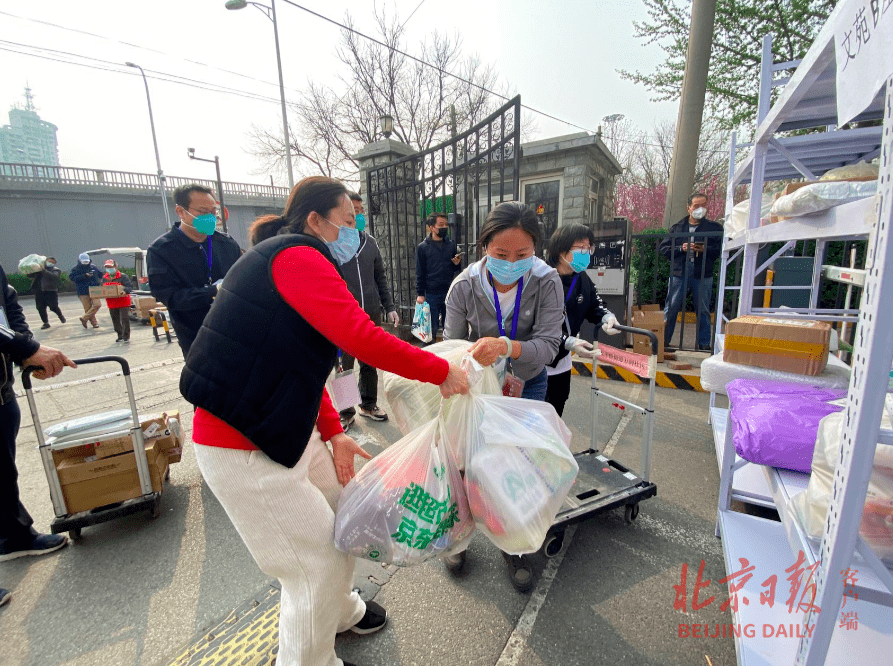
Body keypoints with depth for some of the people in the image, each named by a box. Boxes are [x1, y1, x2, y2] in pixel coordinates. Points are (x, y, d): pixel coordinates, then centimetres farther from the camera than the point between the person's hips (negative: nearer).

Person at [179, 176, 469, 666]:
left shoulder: (280, 260, 16)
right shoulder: (298, 257, -17)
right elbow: (363, 339, -30)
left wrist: (333, 433, 6)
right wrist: (442, 372, -17)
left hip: (290, 430, 10)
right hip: (243, 448, -10)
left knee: (342, 517, 23)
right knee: (319, 563, 3)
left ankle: (339, 611, 49)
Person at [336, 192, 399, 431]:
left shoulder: (370, 242, 10)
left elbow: (380, 278, 15)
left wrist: (389, 308, 10)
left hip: (371, 315, 5)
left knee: (370, 364, 15)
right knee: (343, 367, 8)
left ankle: (368, 404, 34)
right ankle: (345, 412, 26)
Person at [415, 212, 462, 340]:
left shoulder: (451, 245, 8)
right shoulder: (423, 247, -1)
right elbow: (420, 273, 0)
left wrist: (457, 264, -7)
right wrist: (420, 294, -5)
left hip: (449, 293, 3)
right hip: (431, 294, -3)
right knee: (432, 329, 5)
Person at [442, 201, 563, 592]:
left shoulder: (546, 283, -22)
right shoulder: (464, 287, -22)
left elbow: (547, 345, -27)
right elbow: (452, 346, -14)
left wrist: (506, 346, -46)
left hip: (527, 383, 1)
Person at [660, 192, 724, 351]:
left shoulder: (714, 228, 8)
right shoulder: (677, 227, 11)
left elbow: (721, 249, 0)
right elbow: (664, 248, 6)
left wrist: (704, 249, -16)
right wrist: (680, 248, -9)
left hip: (703, 275, 0)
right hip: (679, 273, 0)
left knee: (703, 310, 7)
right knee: (671, 308, 1)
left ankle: (704, 342, 16)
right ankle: (663, 340, 8)